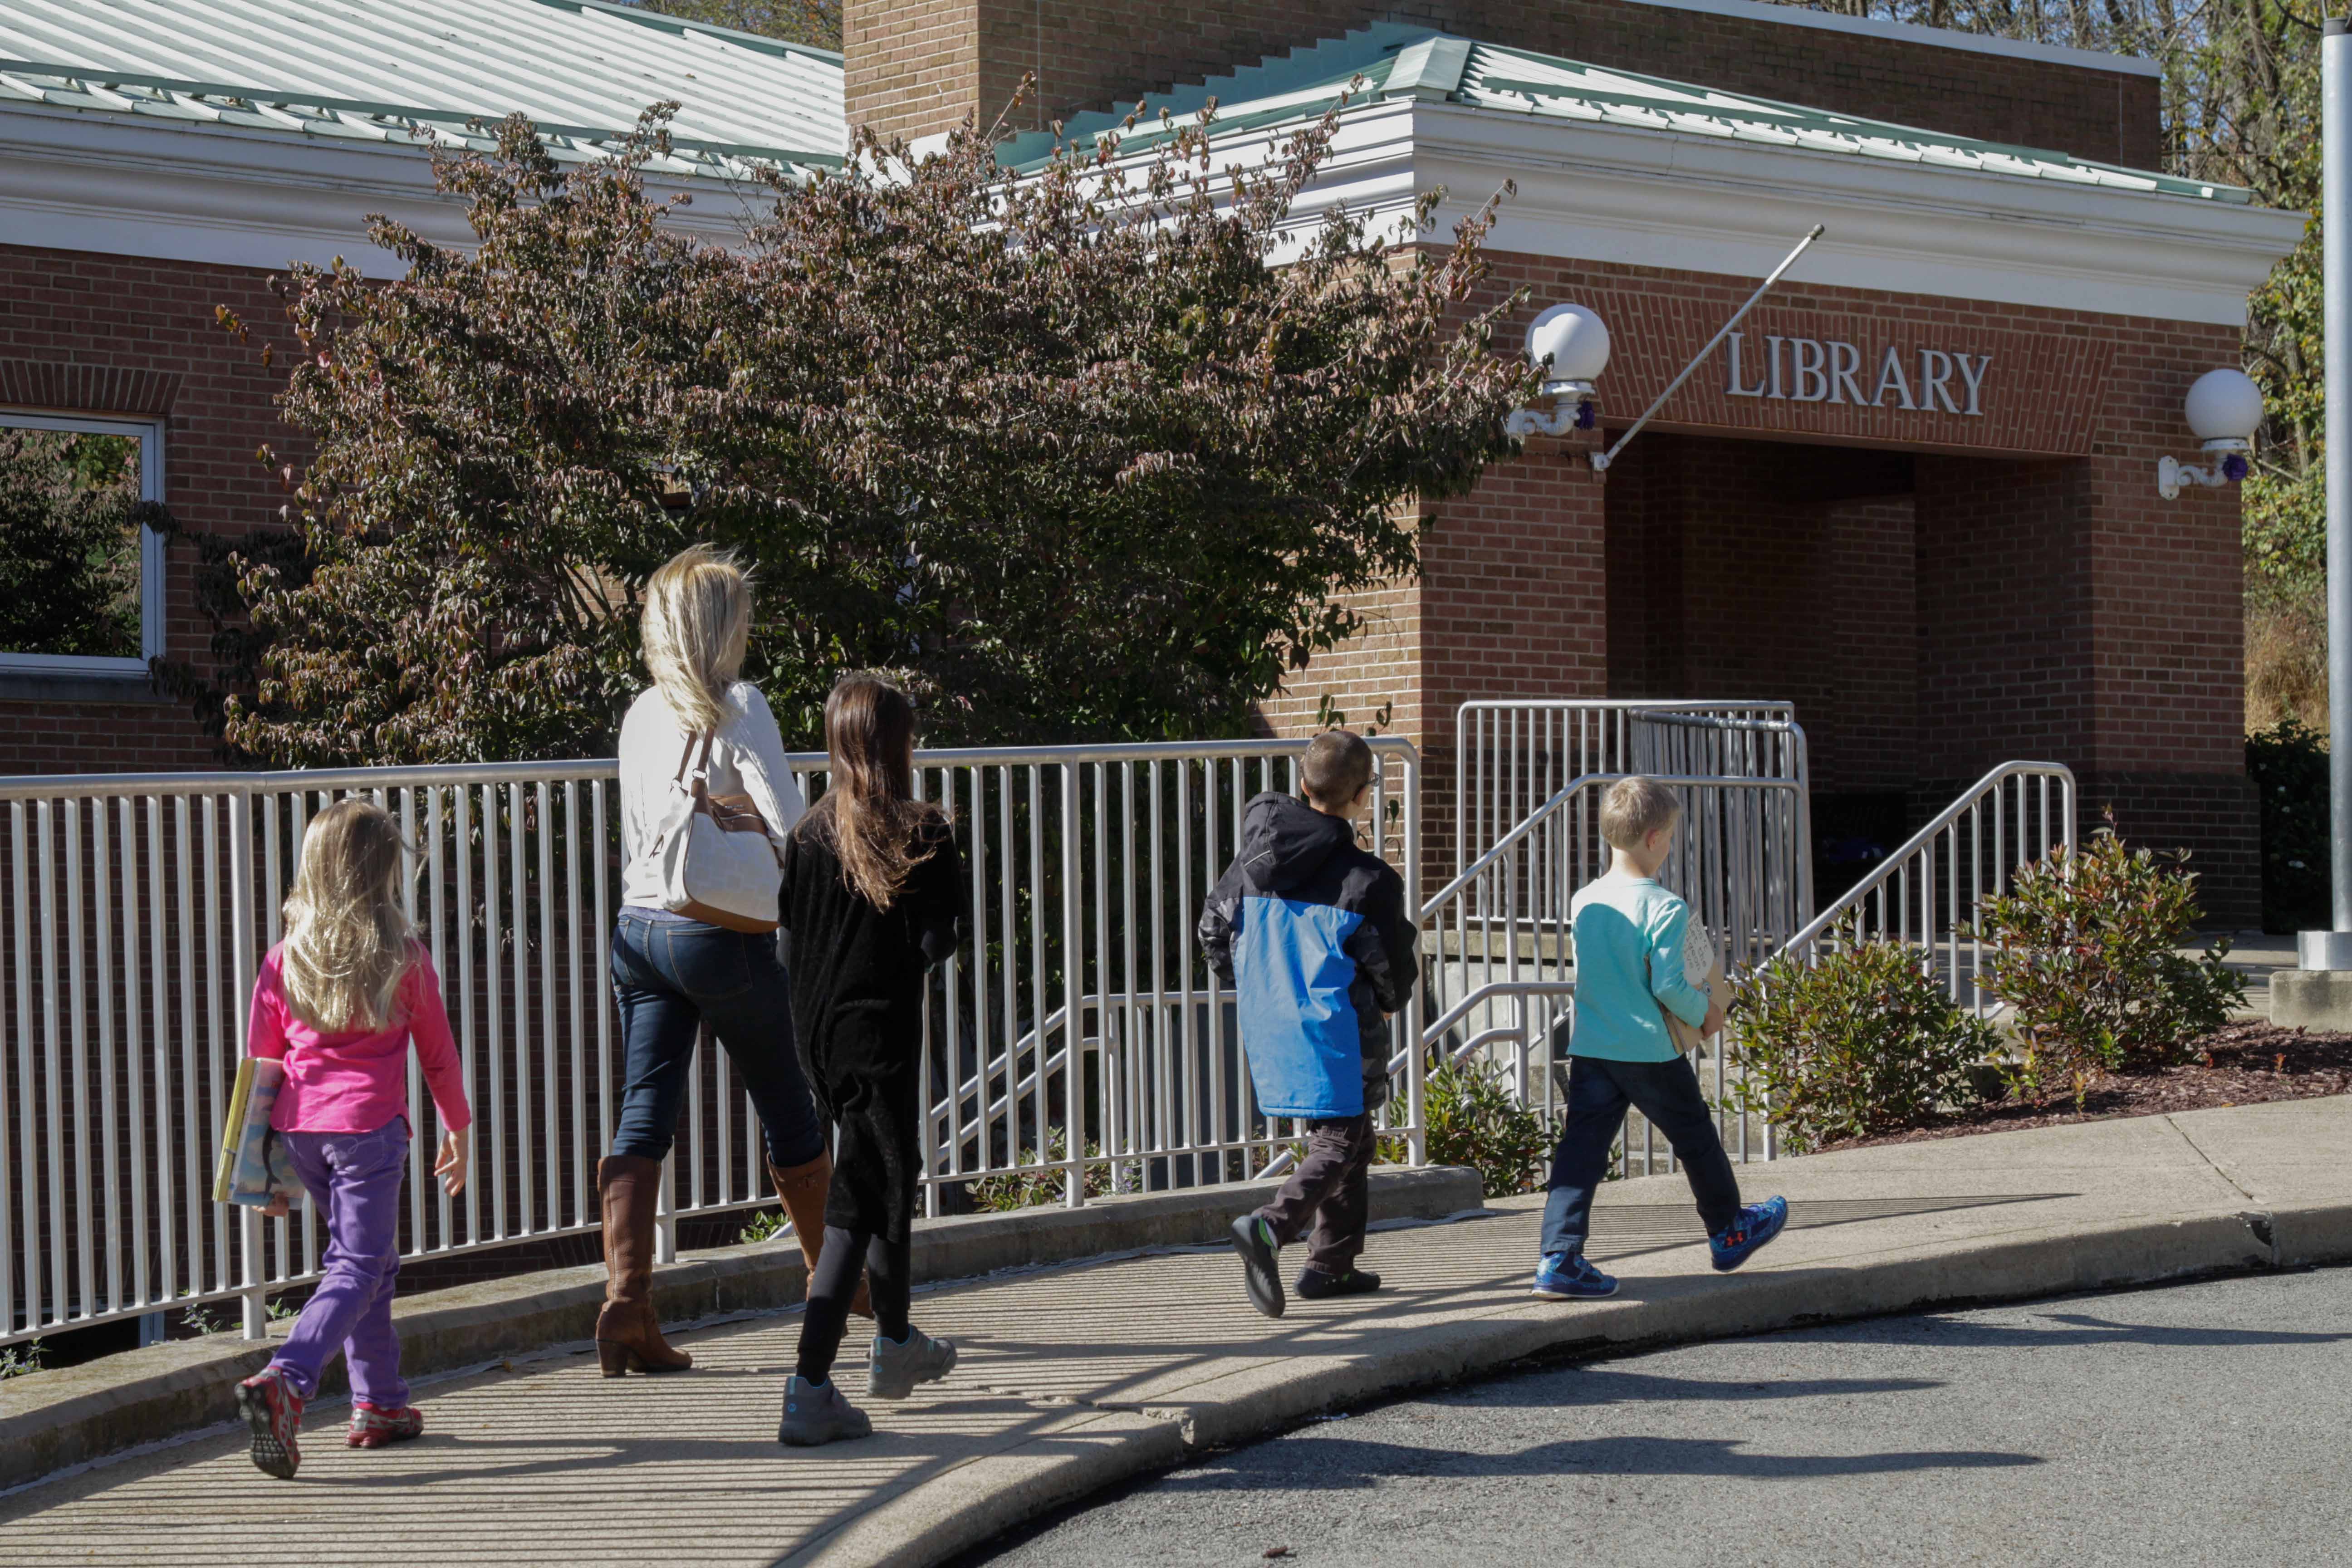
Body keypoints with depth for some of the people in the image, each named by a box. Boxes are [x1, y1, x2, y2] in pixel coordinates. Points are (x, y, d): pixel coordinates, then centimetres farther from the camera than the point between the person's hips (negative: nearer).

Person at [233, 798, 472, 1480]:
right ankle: (283, 1382, -28)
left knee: (367, 1257, 20)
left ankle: (380, 1403, 26)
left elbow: (261, 1065, 8)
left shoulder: (284, 962, 5)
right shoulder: (405, 959, -2)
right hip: (368, 1124, -5)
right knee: (356, 1267, -5)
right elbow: (438, 1054, 7)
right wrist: (457, 1130, 21)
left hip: (299, 1125, 5)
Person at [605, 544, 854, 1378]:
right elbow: (789, 826, -16)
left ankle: (626, 1297, -14)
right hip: (721, 936, -5)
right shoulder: (738, 706, -10)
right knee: (790, 1119, 12)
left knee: (641, 1121, 0)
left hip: (640, 928, 5)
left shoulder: (642, 715, 9)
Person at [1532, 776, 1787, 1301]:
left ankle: (1559, 1258, -11)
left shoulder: (1583, 902, 4)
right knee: (1696, 1138, 17)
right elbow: (1669, 985, -21)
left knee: (1580, 1151, 1)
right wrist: (1705, 1013, -3)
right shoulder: (1665, 908, -16)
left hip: (1589, 1052, 4)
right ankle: (1728, 1232, 36)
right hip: (1651, 1053, -4)